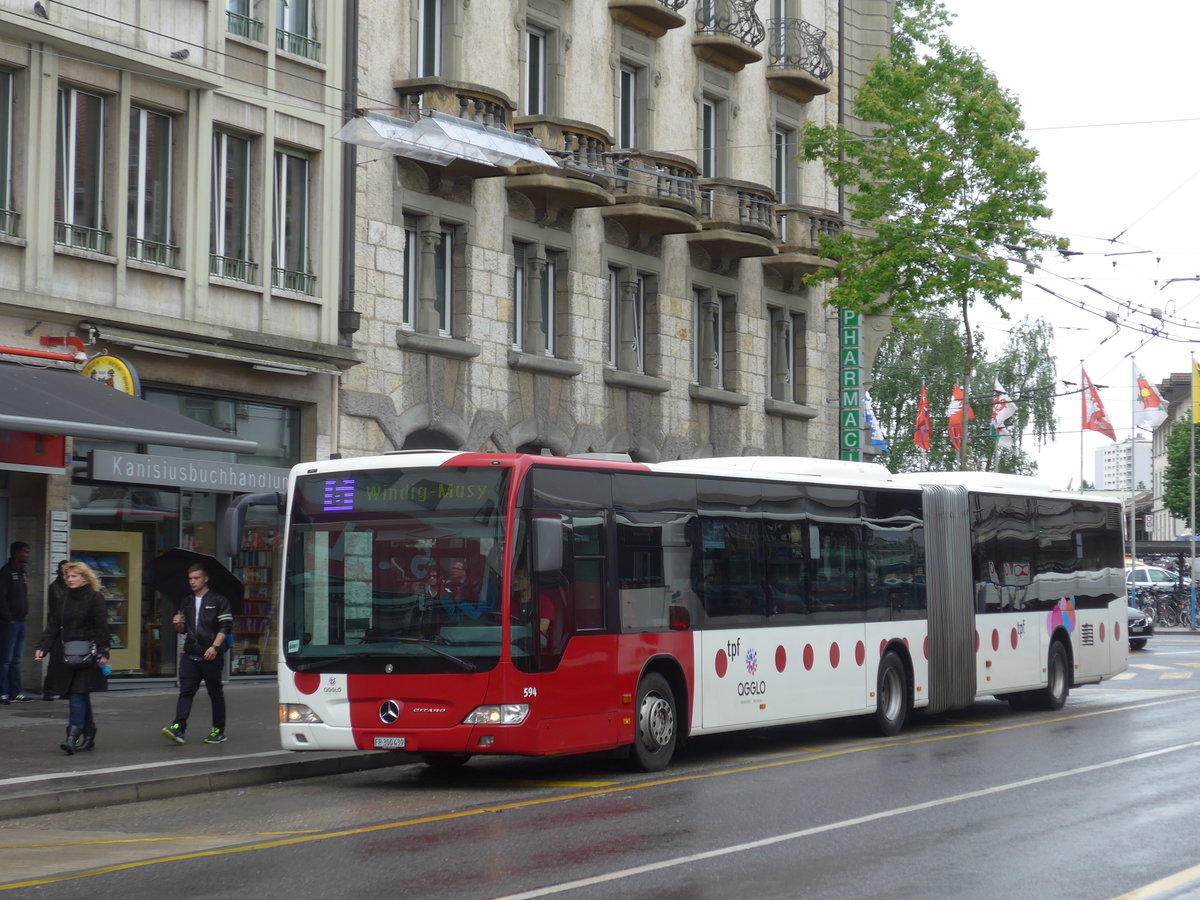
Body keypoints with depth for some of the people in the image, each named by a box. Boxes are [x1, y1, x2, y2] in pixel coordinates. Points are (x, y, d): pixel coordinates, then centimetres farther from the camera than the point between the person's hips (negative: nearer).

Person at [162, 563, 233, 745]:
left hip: (211, 655, -5)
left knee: (215, 693, 5)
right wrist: (178, 624, -1)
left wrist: (215, 646, -19)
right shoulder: (187, 602, 16)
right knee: (186, 691, -7)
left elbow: (226, 626, -8)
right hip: (190, 654, 5)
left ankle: (219, 731, 13)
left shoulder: (218, 600, -1)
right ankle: (179, 728, -17)